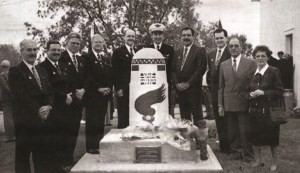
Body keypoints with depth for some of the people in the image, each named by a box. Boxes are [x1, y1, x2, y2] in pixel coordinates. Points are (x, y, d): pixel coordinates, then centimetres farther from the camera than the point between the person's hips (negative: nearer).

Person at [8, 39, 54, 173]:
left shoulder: (41, 71, 18)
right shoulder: (15, 71, -4)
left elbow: (49, 93, 13)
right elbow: (21, 95, -13)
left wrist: (48, 106, -7)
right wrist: (38, 110, -16)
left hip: (43, 120, 6)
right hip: (25, 121, -6)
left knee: (43, 156, 9)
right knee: (23, 155, 4)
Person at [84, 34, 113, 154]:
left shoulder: (106, 58, 17)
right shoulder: (87, 58, -2)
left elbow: (110, 75, 14)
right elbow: (88, 76, -10)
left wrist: (108, 88, -2)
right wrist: (99, 88, -13)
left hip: (105, 94, 5)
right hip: (92, 95, -5)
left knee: (101, 121, 6)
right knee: (91, 121, -3)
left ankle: (99, 145, 13)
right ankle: (91, 146, 3)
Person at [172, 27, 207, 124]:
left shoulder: (200, 51, 0)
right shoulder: (177, 52, 17)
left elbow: (201, 69, -9)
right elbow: (173, 70, 12)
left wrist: (188, 83, -13)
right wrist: (176, 84, -4)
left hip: (193, 89, -5)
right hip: (180, 90, 5)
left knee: (197, 116, -4)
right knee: (184, 117, 7)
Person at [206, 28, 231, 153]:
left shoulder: (231, 53, -9)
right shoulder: (211, 54, 14)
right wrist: (210, 83, 11)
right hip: (215, 90, 7)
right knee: (218, 118, 12)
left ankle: (229, 145, 9)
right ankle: (222, 144, 23)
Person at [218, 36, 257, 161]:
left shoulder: (251, 63, 1)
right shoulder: (223, 65, 10)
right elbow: (221, 87, 11)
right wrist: (220, 105, 6)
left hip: (244, 103, -3)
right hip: (229, 104, 3)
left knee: (245, 131, 2)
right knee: (232, 132, 8)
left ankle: (247, 155, 18)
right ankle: (236, 152, 24)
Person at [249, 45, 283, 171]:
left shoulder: (274, 71, -7)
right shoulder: (252, 73, 9)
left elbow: (279, 91, -10)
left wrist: (263, 92, -19)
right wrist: (250, 94, -4)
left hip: (269, 110, -4)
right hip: (255, 109, 5)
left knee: (272, 138, 5)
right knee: (255, 137, 7)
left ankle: (274, 163, 21)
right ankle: (258, 160, 24)